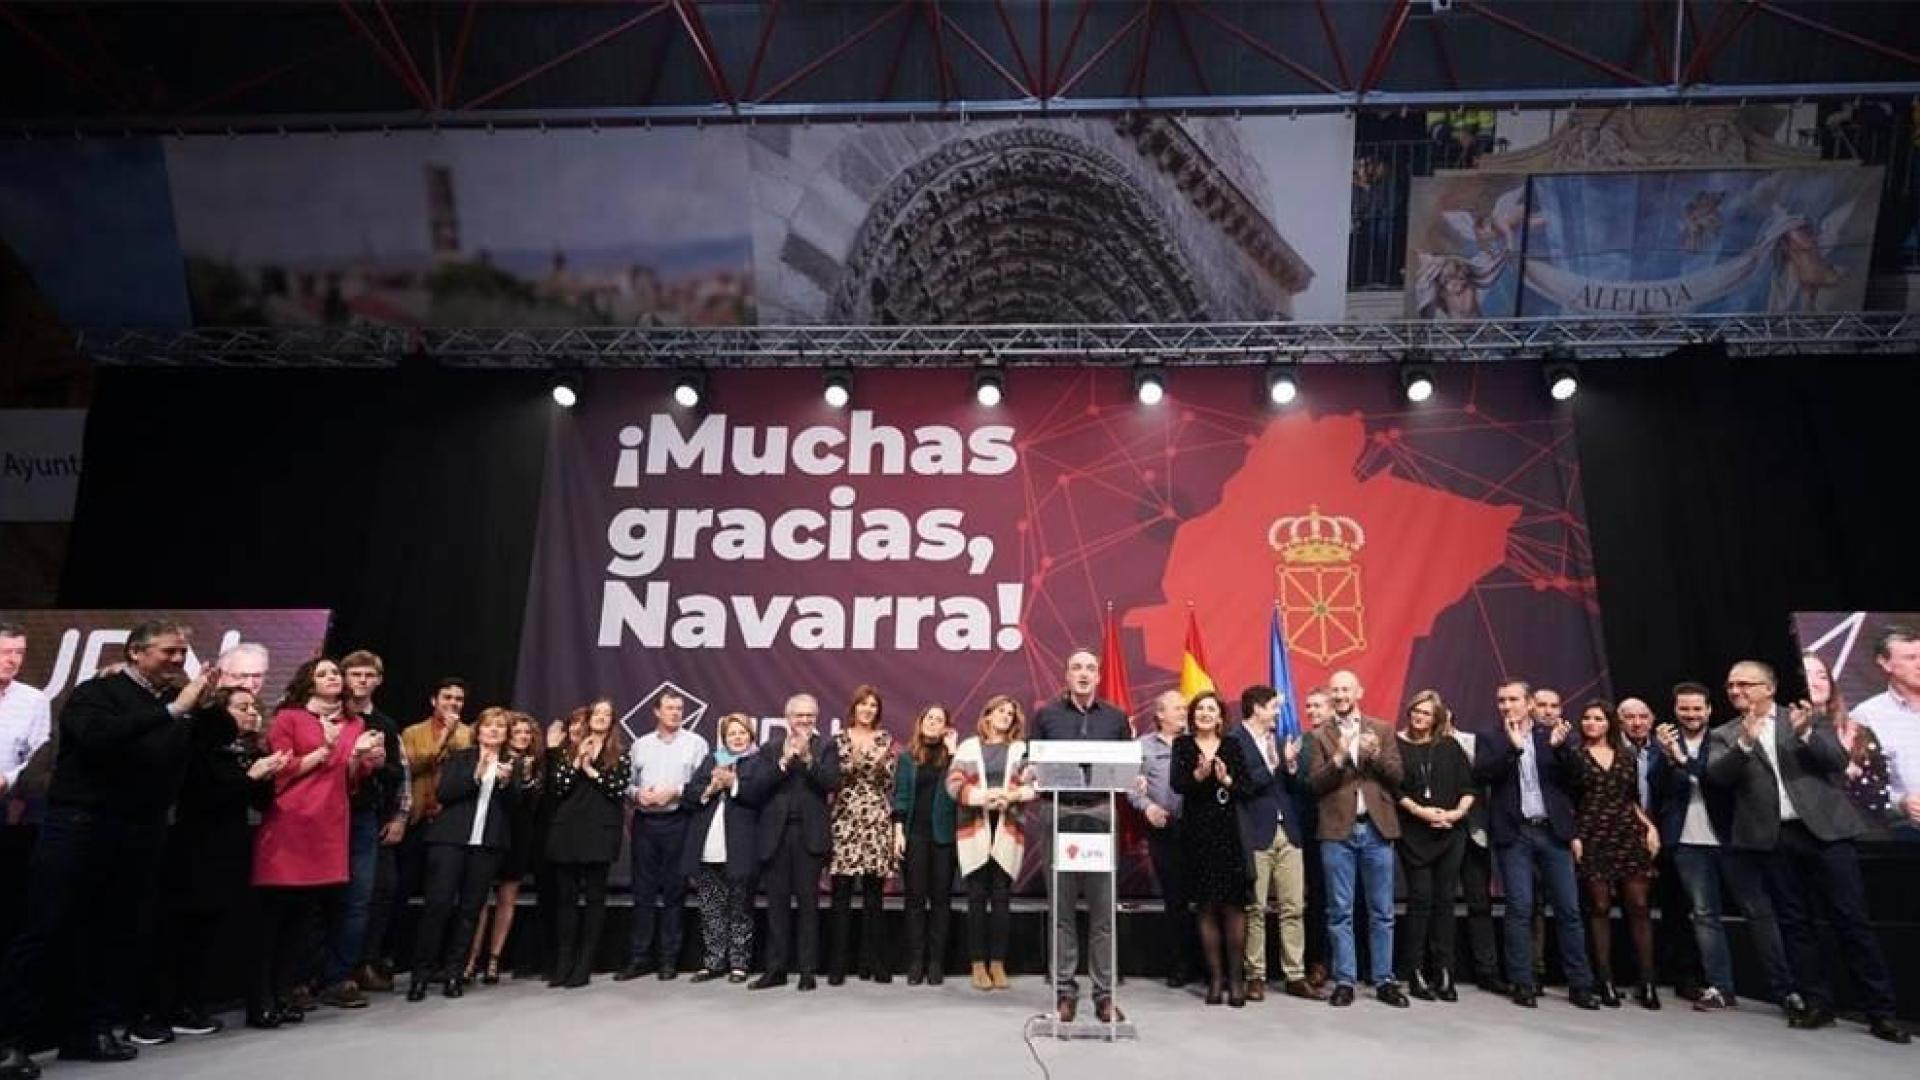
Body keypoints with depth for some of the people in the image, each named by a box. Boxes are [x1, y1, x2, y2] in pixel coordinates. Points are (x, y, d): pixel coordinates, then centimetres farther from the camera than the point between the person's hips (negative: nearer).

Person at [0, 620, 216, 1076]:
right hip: (80, 826, -5)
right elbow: (97, 736, -25)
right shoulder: (97, 692, -4)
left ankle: (89, 1029, 18)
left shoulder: (177, 702, 11)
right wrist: (173, 710, -26)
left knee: (116, 934, 9)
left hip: (141, 834, 5)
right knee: (45, 932, 0)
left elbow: (196, 757, 7)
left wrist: (203, 707, -4)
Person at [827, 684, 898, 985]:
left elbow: (891, 782, 6)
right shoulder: (838, 740, 7)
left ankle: (871, 960, 13)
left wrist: (883, 762, -12)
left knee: (873, 893, 4)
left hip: (877, 821, 1)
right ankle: (838, 963, 6)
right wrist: (852, 762, -13)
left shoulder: (886, 740, 10)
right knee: (841, 892, -2)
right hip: (844, 820, -1)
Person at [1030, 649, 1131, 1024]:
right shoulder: (1046, 715, 7)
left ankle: (1105, 994, 11)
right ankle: (1064, 991, 13)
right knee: (1062, 908, 5)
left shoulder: (1116, 718, 10)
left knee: (1103, 908, 3)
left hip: (1101, 814, 1)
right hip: (1059, 813, 0)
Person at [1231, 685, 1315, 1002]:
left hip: (1287, 833, 6)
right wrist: (1270, 766, -18)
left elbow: (1295, 787, 15)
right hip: (1256, 835, -6)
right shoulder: (1234, 741, -6)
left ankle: (1295, 976, 15)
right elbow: (1239, 786, -13)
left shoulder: (1280, 741, 15)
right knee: (1255, 909, 1)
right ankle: (1255, 976, 11)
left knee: (1294, 908, 7)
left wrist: (1291, 765, -4)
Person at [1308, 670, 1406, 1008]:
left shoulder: (1382, 730, 9)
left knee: (1382, 912, 7)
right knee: (1340, 911, 3)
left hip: (1377, 829, 1)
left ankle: (1384, 981, 17)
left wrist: (1377, 755, -14)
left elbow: (1396, 778, 3)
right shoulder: (1320, 736, 5)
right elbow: (1315, 784, -3)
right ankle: (1344, 981, 11)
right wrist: (1338, 758, -17)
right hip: (1338, 830, -1)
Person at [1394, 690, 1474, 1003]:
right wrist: (1419, 811, -14)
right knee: (1420, 899, -4)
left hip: (1450, 833, 2)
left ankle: (1443, 973, 9)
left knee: (1444, 900, 3)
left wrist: (1458, 812, -6)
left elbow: (1469, 786, 9)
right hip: (1413, 835, -2)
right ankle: (1417, 974, 2)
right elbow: (1394, 788, -3)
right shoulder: (1398, 745, 2)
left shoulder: (1450, 747, 10)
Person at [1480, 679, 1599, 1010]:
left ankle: (1580, 985, 16)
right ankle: (1523, 984, 6)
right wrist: (1513, 746, -20)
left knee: (1568, 908, 6)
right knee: (1520, 908, -1)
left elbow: (1571, 780, 3)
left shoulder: (1552, 734, 8)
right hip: (1514, 833, -2)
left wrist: (1560, 747, -14)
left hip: (1552, 831, 2)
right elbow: (1480, 774, -10)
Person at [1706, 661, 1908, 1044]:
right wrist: (1745, 742, -21)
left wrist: (1806, 734, -18)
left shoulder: (1807, 718, 8)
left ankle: (1880, 1010, 9)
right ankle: (1816, 1003, 14)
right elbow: (1716, 775, -7)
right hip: (1772, 840, 1)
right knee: (1795, 923, 6)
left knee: (1852, 921, 1)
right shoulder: (1725, 735, 8)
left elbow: (1839, 761, -1)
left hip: (1823, 830, -1)